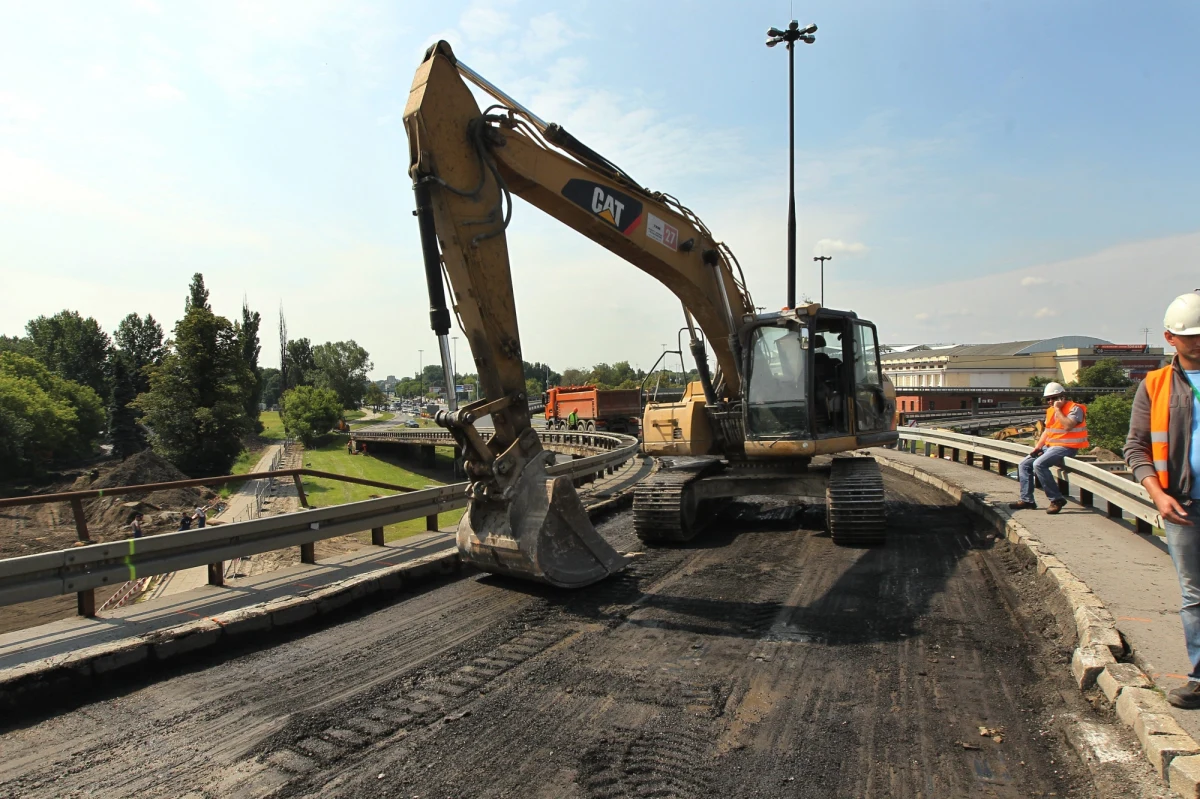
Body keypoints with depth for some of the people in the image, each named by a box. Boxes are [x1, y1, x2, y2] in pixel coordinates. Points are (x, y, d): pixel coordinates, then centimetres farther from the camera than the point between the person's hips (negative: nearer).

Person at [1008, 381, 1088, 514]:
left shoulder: (1075, 408, -10)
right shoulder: (1051, 411, 15)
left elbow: (1067, 426, -27)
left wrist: (1058, 409, -20)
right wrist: (1037, 447, 8)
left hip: (1065, 448, -9)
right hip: (1049, 447, 9)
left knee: (1039, 464, -29)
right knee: (1024, 465, 4)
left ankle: (1056, 500, -21)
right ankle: (1027, 500, 5)